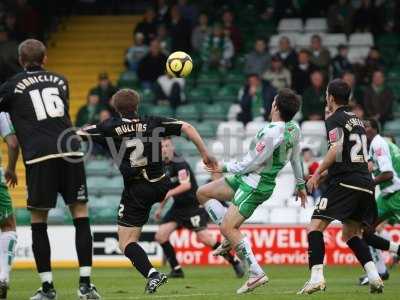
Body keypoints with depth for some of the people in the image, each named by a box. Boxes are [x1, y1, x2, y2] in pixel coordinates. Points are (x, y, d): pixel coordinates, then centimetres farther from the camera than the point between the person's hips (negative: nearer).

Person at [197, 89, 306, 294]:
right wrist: (300, 185, 29)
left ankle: (256, 273, -12)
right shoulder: (294, 130, 1)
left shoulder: (272, 133, -26)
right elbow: (296, 159, 15)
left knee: (227, 227, -13)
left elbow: (250, 164, -20)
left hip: (256, 185, -10)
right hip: (249, 178, 10)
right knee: (203, 193, 14)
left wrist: (225, 168, -6)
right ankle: (232, 237, 13)